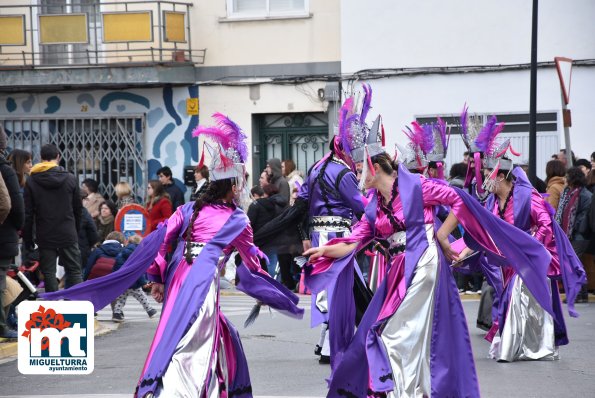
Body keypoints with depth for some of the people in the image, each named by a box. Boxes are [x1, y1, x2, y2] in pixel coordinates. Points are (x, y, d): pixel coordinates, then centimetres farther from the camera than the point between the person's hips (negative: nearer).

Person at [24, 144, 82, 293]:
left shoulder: (31, 181, -2)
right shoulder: (70, 179, 0)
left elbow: (27, 213, -2)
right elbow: (78, 209, 4)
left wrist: (27, 238, 4)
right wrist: (76, 231, 14)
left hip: (45, 236, 0)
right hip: (68, 235, 0)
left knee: (49, 273, 5)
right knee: (74, 271, 5)